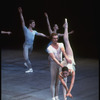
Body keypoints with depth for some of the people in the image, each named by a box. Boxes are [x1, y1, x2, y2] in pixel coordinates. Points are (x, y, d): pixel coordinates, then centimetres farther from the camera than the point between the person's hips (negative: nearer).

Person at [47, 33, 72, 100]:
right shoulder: (49, 48, -12)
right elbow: (53, 58, -22)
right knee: (53, 81, -1)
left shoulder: (61, 44, -1)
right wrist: (61, 65, -34)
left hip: (60, 63, 4)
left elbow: (63, 51, -21)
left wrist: (66, 57, -42)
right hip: (53, 64, -4)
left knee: (58, 81, 9)